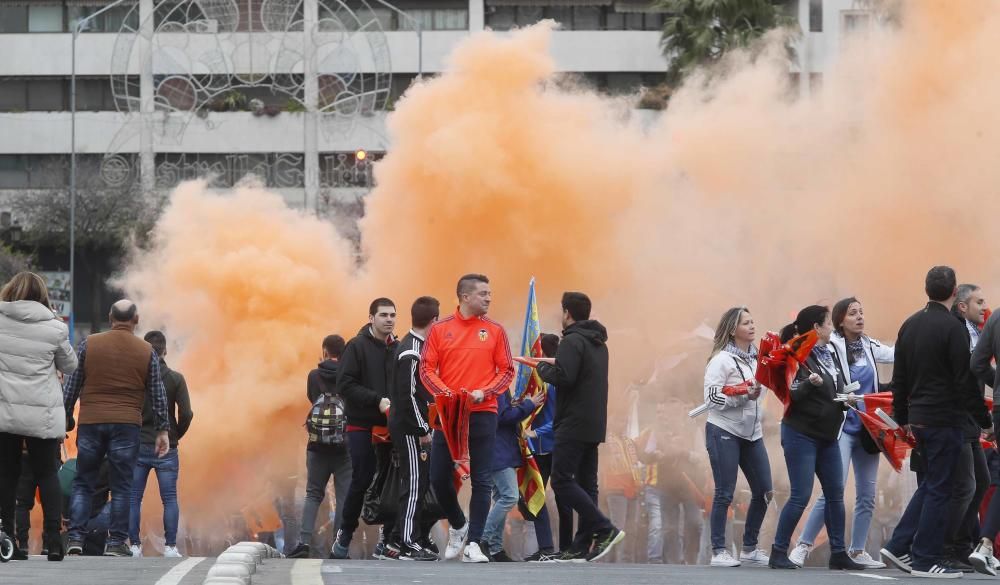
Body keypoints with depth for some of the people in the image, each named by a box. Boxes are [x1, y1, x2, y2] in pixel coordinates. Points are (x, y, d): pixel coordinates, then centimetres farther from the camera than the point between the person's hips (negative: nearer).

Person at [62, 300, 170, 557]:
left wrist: (64, 419, 10)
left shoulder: (88, 345, 4)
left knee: (83, 483, 7)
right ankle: (116, 541, 0)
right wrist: (162, 430, 11)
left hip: (90, 423, 1)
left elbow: (71, 385, 4)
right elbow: (157, 394, 6)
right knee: (121, 486, 4)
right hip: (127, 425, -1)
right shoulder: (147, 352, 4)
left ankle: (76, 537, -4)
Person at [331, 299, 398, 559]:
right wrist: (377, 401, -18)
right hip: (363, 426, -4)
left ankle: (388, 541, 6)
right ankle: (344, 536, 12)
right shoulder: (357, 347, -3)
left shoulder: (398, 349, 10)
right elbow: (346, 384, -10)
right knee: (361, 481, -3)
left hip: (391, 427, 4)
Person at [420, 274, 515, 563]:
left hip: (482, 413, -1)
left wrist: (484, 392, -12)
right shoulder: (440, 330, 3)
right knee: (439, 478, 2)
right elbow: (427, 369, 0)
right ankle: (458, 526, 27)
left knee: (482, 481, -5)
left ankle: (473, 543, -2)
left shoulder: (495, 331, 4)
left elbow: (506, 371, 3)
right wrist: (447, 394, -15)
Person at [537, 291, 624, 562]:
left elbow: (563, 377, -22)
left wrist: (542, 367, -4)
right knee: (586, 483, 9)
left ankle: (606, 529, -17)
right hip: (595, 425, 9)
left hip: (574, 424, -9)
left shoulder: (573, 341, -12)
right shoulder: (598, 343, 18)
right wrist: (556, 364, 14)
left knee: (561, 481, -9)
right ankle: (584, 545, 6)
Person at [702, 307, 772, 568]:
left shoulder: (756, 357, 10)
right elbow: (712, 398, -16)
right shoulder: (722, 359, -10)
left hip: (752, 433, 7)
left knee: (764, 491, 3)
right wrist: (744, 396, -22)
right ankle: (719, 552, 0)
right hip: (724, 431, -7)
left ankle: (750, 548, 16)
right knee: (725, 494, -6)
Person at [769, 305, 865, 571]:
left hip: (827, 436, 8)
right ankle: (778, 552, -1)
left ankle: (838, 553, 12)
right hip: (801, 434, -8)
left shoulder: (829, 355, 12)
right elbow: (792, 395, -18)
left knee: (835, 494, 7)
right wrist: (809, 383, -35)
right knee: (801, 496, -9)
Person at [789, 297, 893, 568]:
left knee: (867, 494, 8)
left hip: (867, 431, 7)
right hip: (841, 428, -6)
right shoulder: (830, 348, -9)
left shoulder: (870, 347, 9)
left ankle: (857, 551, 17)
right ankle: (803, 546, -8)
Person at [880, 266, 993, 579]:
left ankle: (899, 547, 11)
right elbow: (965, 381, -15)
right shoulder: (952, 328, -14)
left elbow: (899, 377, 15)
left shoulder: (909, 325, 9)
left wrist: (903, 417, 24)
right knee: (938, 489, -1)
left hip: (918, 420, 7)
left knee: (931, 484, 18)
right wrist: (985, 421, -9)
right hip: (944, 419, -7)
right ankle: (926, 560, 0)